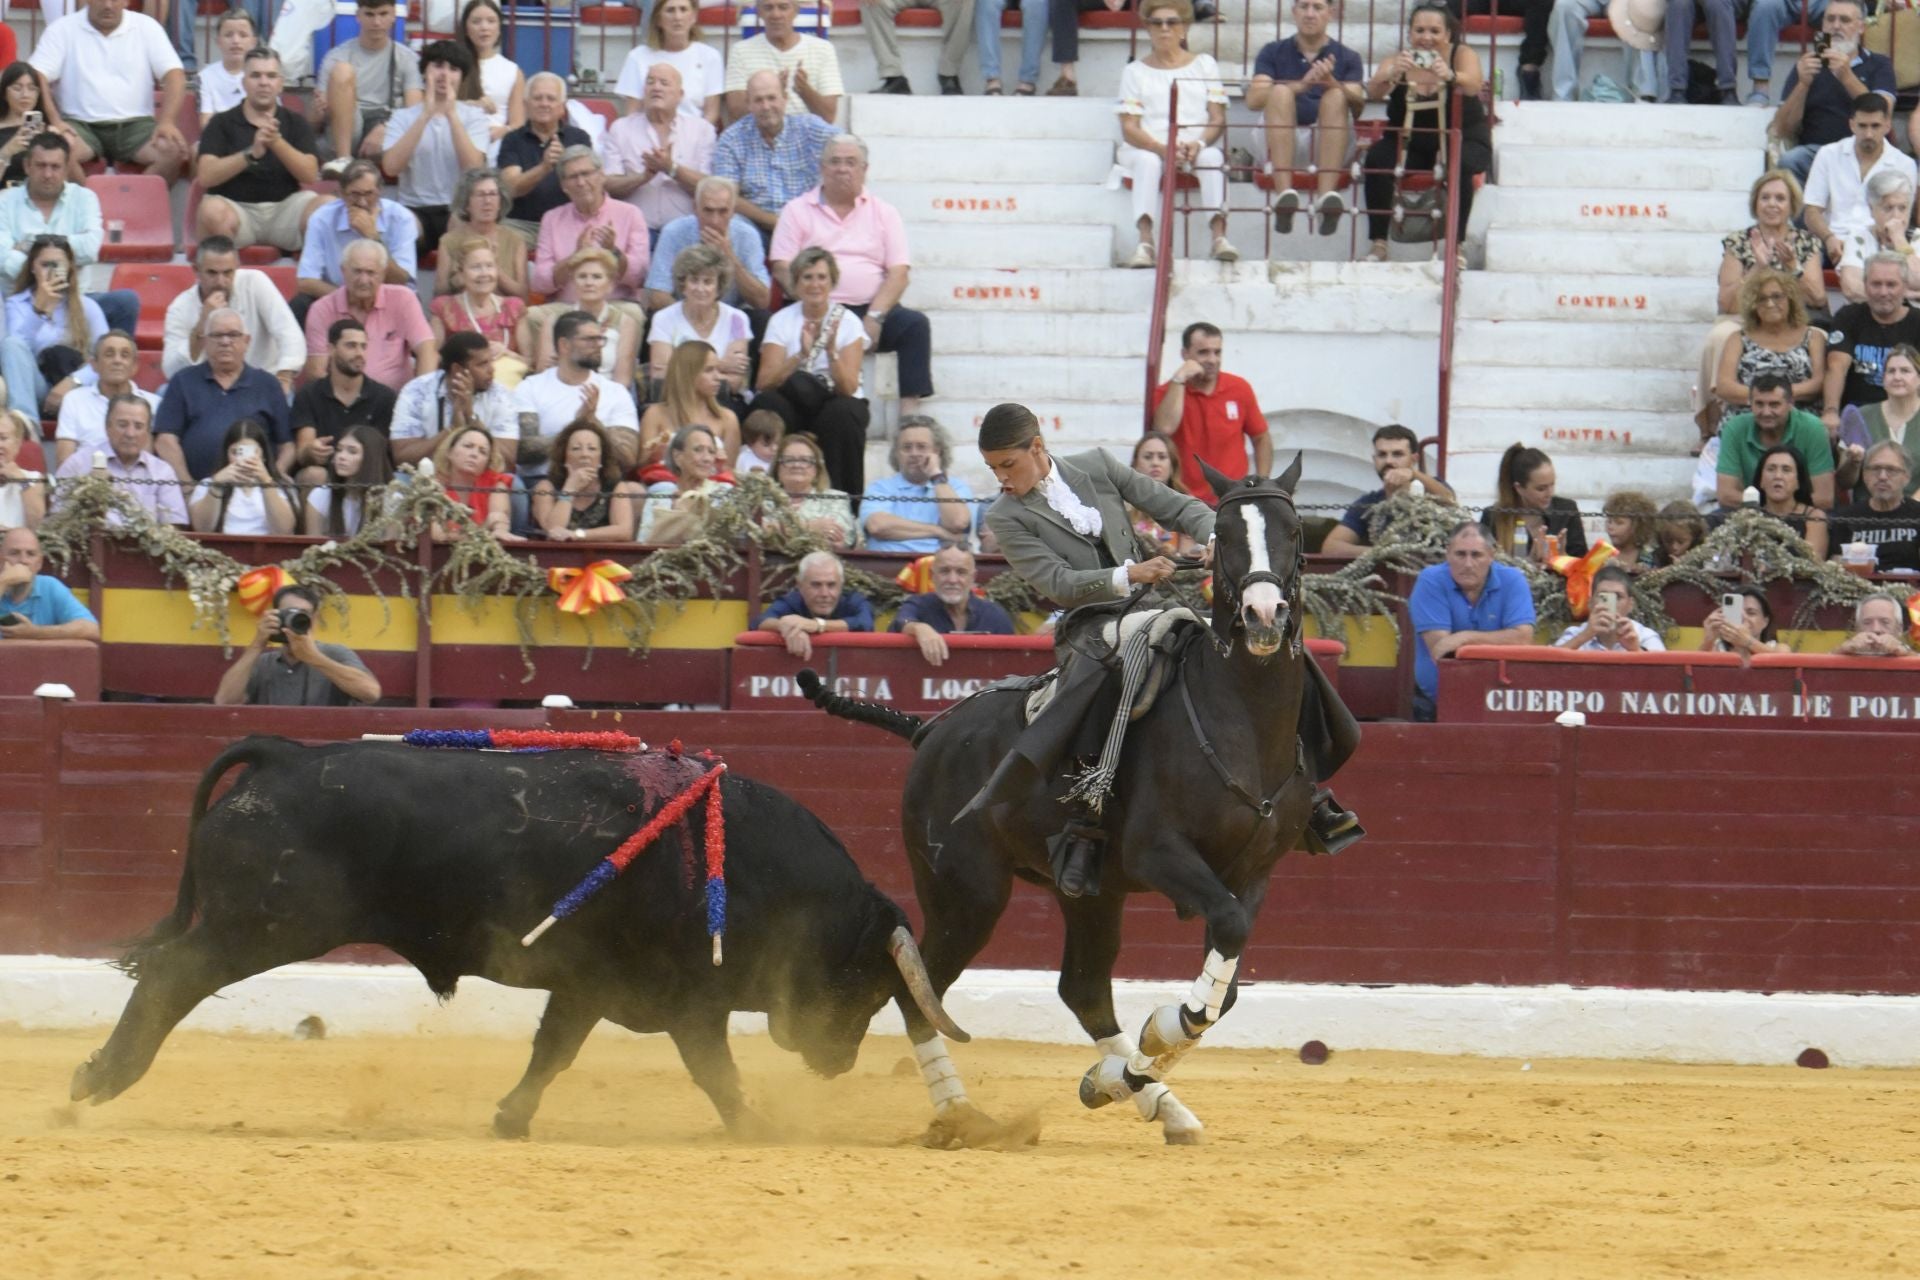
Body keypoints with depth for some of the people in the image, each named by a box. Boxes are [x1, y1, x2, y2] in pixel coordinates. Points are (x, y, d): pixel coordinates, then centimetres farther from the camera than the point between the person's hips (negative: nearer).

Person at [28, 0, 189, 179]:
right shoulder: (62, 29, 4)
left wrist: (167, 123, -17)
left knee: (175, 150, -29)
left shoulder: (146, 27, 8)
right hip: (82, 123, -1)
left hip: (134, 125, 1)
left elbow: (174, 75, 1)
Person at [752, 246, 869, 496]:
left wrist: (832, 352, -29)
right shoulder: (781, 321, -1)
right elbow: (764, 383, -14)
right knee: (767, 402, -33)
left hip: (839, 403, 0)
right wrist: (800, 356, -28)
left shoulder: (847, 322, -2)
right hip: (796, 408, 0)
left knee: (843, 411, -36)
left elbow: (848, 388, -13)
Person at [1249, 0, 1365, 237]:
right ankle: (1284, 193, -46)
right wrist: (1301, 85, -21)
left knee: (1335, 97, -26)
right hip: (1279, 145, 0)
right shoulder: (1273, 53, 14)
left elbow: (1357, 107, -4)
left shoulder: (1347, 58, 14)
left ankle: (1326, 195, -46)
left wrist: (1332, 83, -25)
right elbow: (1254, 100, -5)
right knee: (1280, 92, -26)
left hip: (1329, 144, 0)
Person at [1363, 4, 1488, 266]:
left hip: (1462, 139, -2)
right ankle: (1379, 242, -24)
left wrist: (1450, 76, -53)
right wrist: (1392, 74, -47)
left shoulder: (1461, 55, -9)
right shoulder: (1399, 61, -5)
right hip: (1410, 143, 2)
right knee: (1377, 158, -27)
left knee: (1459, 163, -34)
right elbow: (1373, 92, -24)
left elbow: (1473, 85, -30)